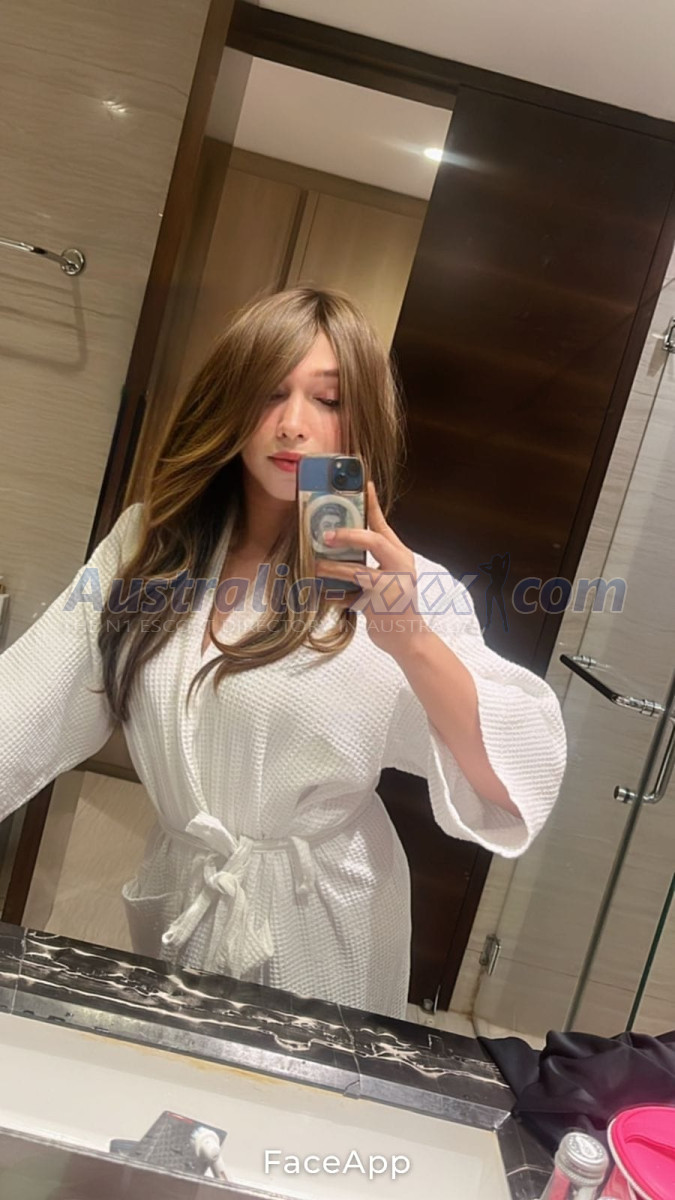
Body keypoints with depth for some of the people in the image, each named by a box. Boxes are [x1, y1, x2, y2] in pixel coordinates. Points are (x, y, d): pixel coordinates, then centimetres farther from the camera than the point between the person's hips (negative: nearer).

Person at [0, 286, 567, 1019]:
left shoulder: (396, 588, -17)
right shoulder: (148, 543, -5)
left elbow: (520, 782, -26)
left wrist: (410, 640, -43)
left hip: (317, 931, -3)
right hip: (175, 903, 4)